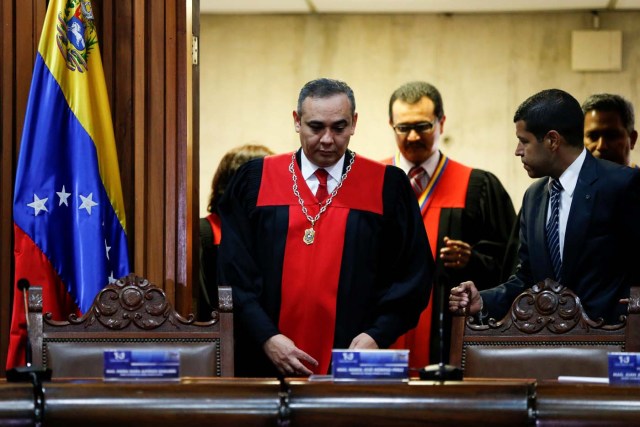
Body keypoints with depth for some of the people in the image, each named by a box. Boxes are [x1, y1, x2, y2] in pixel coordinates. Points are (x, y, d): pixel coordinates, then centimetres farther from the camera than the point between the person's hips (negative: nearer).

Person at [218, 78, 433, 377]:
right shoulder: (255, 181, 1)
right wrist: (266, 337, -13)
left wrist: (378, 335, -13)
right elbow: (234, 271, -1)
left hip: (355, 361, 0)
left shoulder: (388, 187, 0)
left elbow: (411, 274, 1)